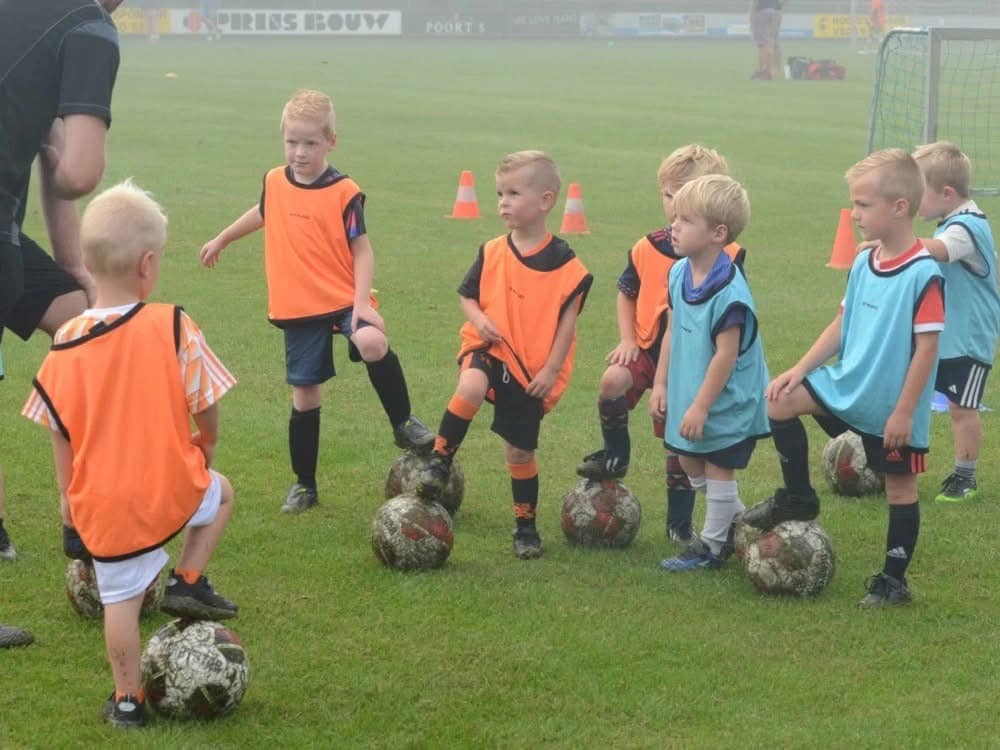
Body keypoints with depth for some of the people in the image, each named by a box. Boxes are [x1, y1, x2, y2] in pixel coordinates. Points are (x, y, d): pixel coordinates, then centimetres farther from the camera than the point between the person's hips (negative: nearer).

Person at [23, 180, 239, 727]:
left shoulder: (65, 345, -7)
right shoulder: (173, 328, -16)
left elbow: (60, 435, 3)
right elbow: (206, 412, -8)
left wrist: (69, 498, 18)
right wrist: (206, 445, 15)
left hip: (101, 503, 2)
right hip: (170, 488, -2)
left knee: (119, 599, 18)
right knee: (219, 492, 29)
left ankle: (127, 700, 24)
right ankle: (188, 580, 16)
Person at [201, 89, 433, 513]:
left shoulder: (344, 193, -10)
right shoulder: (274, 182, 4)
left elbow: (362, 250, -9)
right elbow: (263, 214, 26)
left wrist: (362, 301, -21)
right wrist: (221, 240, 40)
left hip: (343, 299, -4)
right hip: (297, 308, 4)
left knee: (372, 343, -34)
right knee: (305, 396, 7)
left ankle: (403, 424, -13)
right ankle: (304, 484, 20)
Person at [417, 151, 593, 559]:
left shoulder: (564, 263, -10)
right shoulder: (491, 253, -2)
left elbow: (568, 319, -6)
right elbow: (467, 295, 7)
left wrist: (552, 368, -11)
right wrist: (478, 320, -14)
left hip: (535, 368, -1)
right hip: (489, 349, 1)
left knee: (519, 451, 7)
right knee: (471, 387, -36)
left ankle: (526, 525, 28)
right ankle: (439, 460, -18)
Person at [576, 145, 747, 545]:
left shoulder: (728, 257, -11)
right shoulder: (647, 250, -4)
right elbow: (626, 293, 12)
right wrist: (627, 339, -1)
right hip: (647, 347, 1)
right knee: (612, 381, -29)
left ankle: (679, 523, 21)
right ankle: (615, 457, -6)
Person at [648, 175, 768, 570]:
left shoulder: (729, 292, -27)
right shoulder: (679, 273, -1)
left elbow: (725, 355, -24)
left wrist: (701, 406, -21)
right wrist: (660, 383, 8)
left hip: (725, 402, -9)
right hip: (688, 394, 9)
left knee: (718, 469, 3)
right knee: (690, 462, 18)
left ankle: (712, 546, 18)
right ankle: (737, 521, 37)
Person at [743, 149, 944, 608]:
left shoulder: (923, 274, -21)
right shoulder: (864, 263, 2)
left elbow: (927, 346, -20)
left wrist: (904, 412, -19)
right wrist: (800, 370, 2)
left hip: (893, 408, -7)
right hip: (847, 385, 7)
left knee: (899, 486, 5)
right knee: (781, 400, -4)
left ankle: (894, 581, 19)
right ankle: (798, 499, 12)